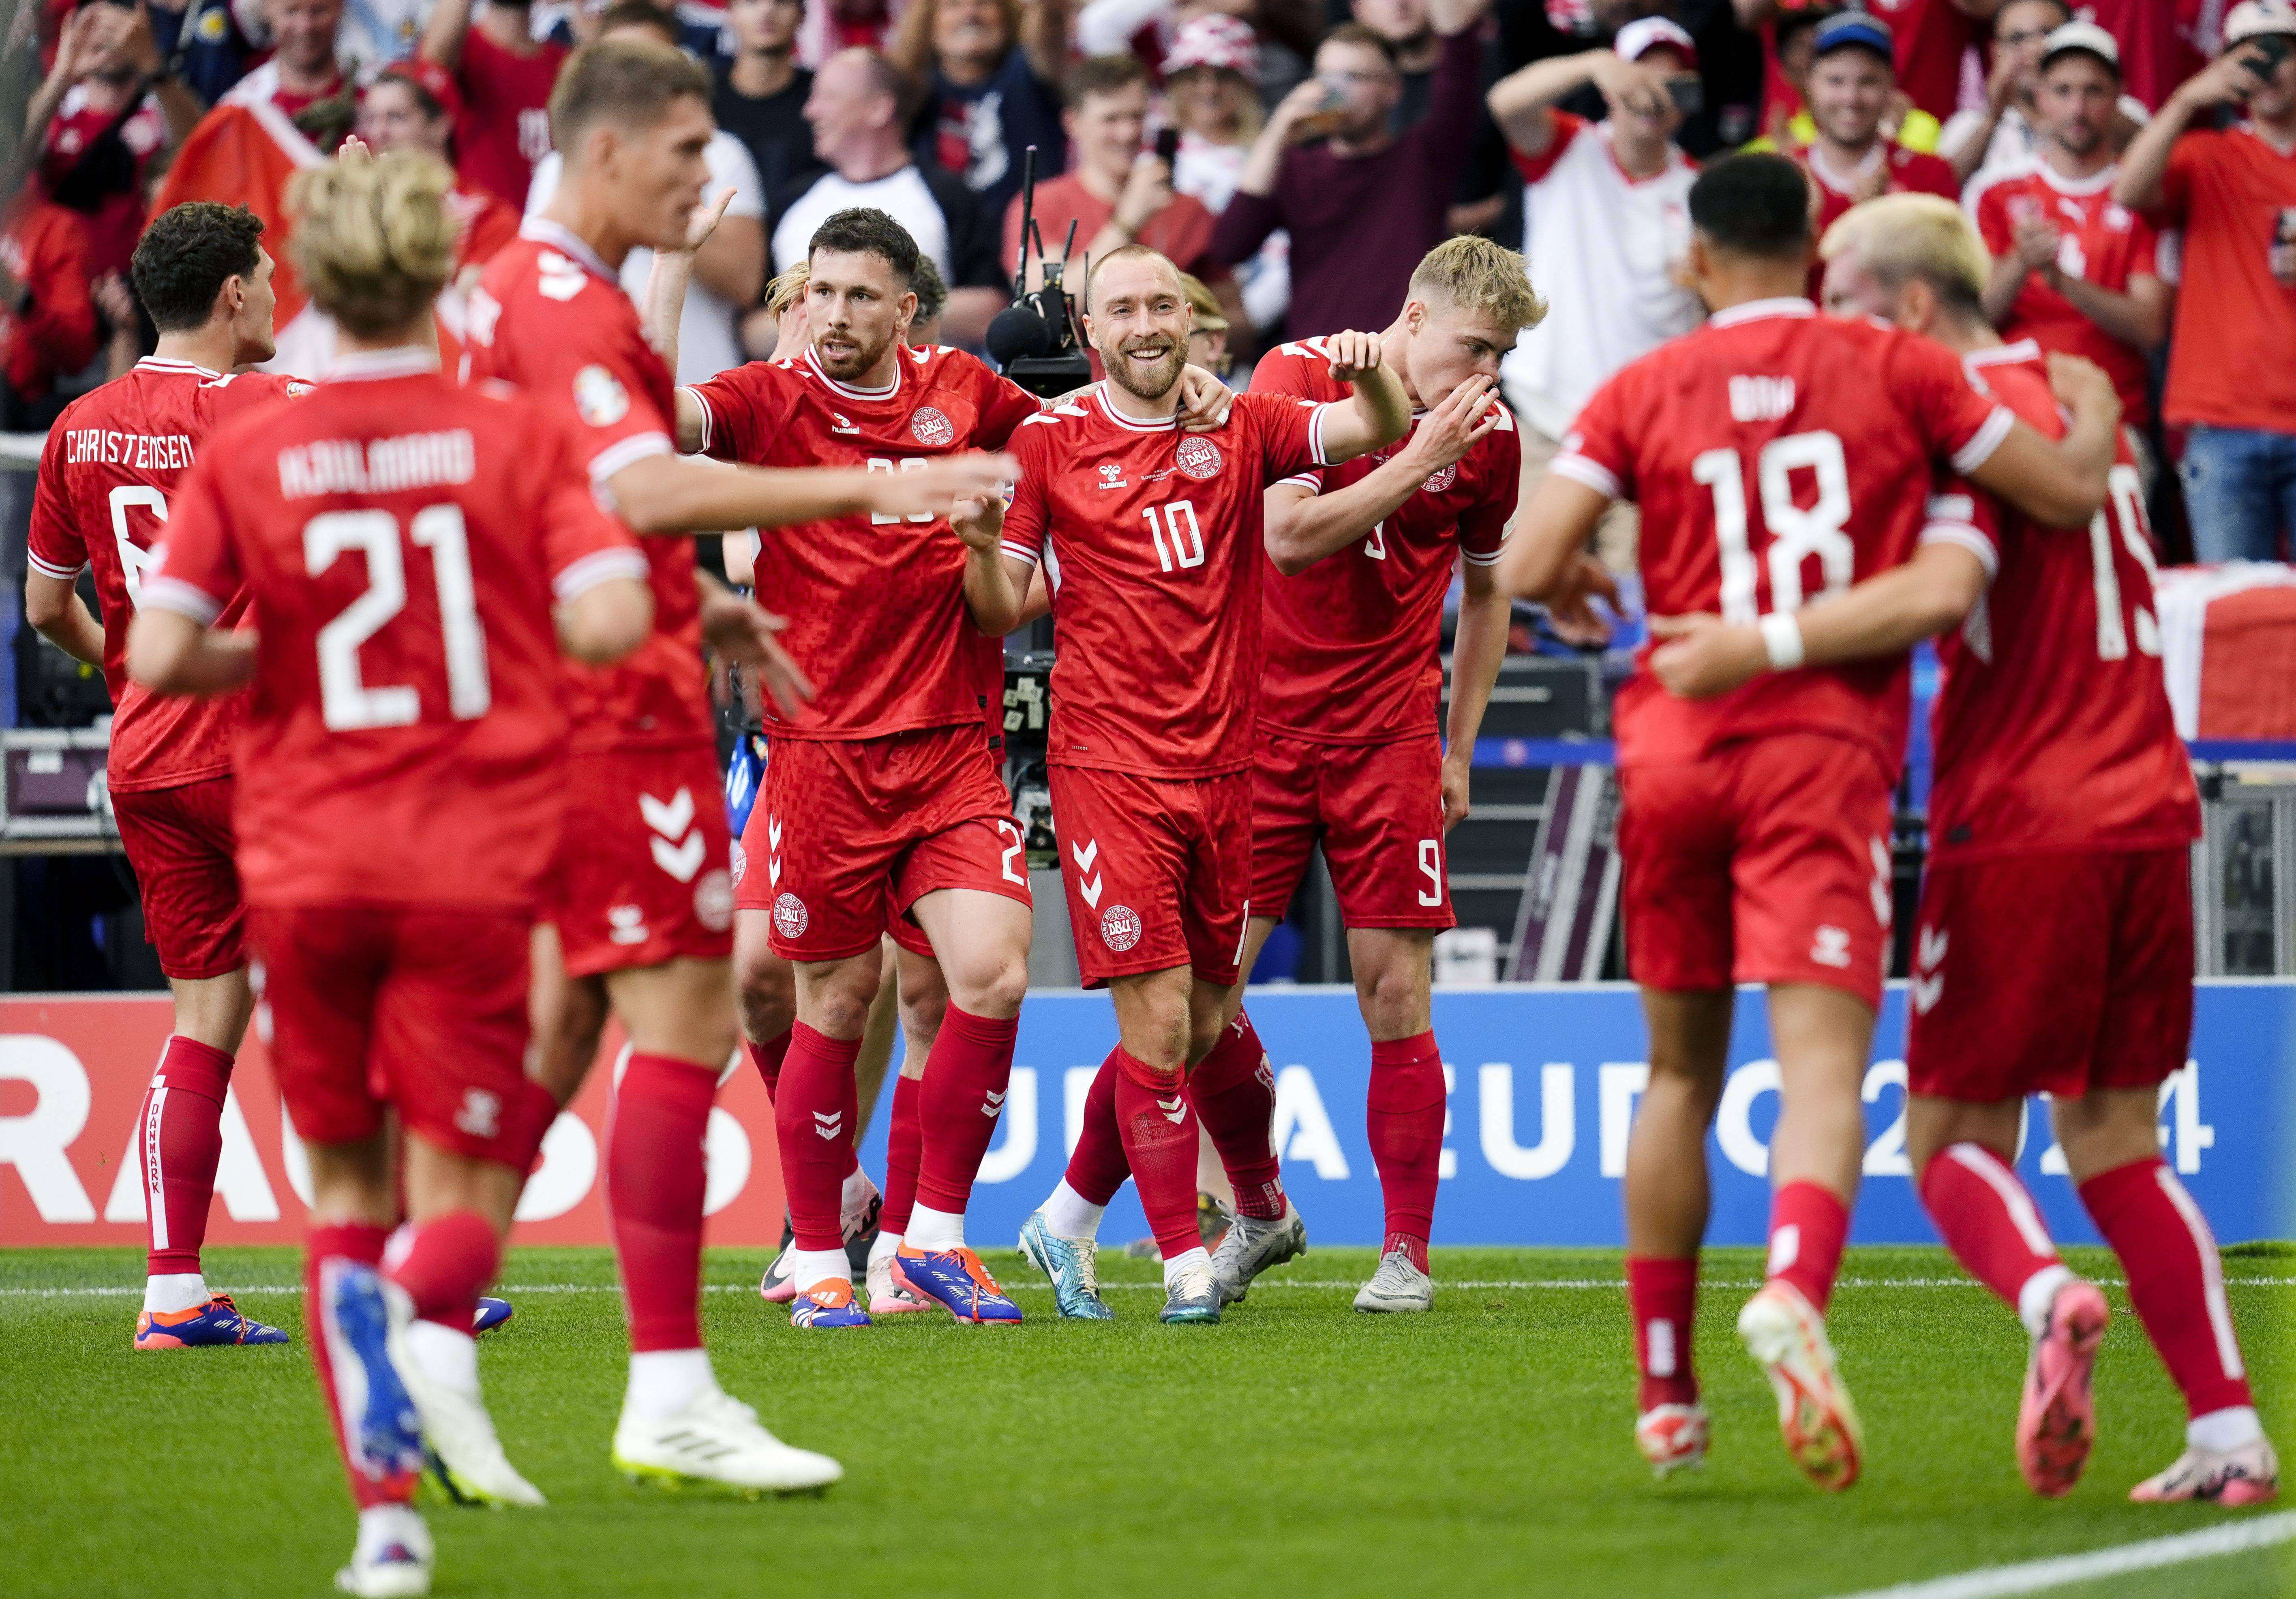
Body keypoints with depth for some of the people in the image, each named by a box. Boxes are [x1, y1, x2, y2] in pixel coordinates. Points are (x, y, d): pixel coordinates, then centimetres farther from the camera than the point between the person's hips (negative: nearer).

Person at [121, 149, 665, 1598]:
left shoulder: (243, 457, -1)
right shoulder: (518, 438, -3)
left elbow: (158, 654, -9)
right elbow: (611, 621, -13)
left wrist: (283, 656, 9)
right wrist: (506, 629, 8)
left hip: (305, 865, 1)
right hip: (476, 864, -1)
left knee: (346, 1187, 14)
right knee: (460, 1187, 3)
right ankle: (434, 1319, -33)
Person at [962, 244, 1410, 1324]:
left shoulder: (1239, 428, 8)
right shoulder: (1049, 443, 0)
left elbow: (1381, 430, 0)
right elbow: (1000, 612, 3)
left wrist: (1371, 376, -21)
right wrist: (981, 543, -18)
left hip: (1223, 767, 4)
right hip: (1108, 768, -4)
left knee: (1199, 1025, 9)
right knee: (1159, 1020, -11)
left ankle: (1070, 1216, 27)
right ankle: (1184, 1257, -3)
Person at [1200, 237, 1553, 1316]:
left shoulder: (1489, 434, 2)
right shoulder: (1298, 378, -7)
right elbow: (1290, 535, -18)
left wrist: (1460, 747, 11)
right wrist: (1418, 460, -20)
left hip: (1388, 734, 1)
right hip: (1260, 728, -1)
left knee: (1395, 993, -4)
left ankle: (1408, 1251, 5)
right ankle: (1259, 1211, 18)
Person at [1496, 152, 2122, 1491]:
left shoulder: (1643, 392, 4)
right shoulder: (1893, 370, 2)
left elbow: (1526, 572, -3)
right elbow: (2072, 491, 5)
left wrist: (1582, 585, 20)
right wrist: (2101, 413, 27)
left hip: (1676, 749, 2)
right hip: (1827, 748, -2)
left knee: (1681, 1072, 16)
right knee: (1824, 1060, -13)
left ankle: (1666, 1393, 20)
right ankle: (1793, 1293, -42)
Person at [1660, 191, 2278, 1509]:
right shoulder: (2079, 403, 16)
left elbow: (1944, 589, -26)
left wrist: (1757, 647, -27)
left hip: (2020, 823, -7)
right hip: (2146, 810, 7)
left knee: (1957, 1132, 2)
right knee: (2115, 1140, 12)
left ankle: (2049, 1298, -27)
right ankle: (2228, 1426, 1)